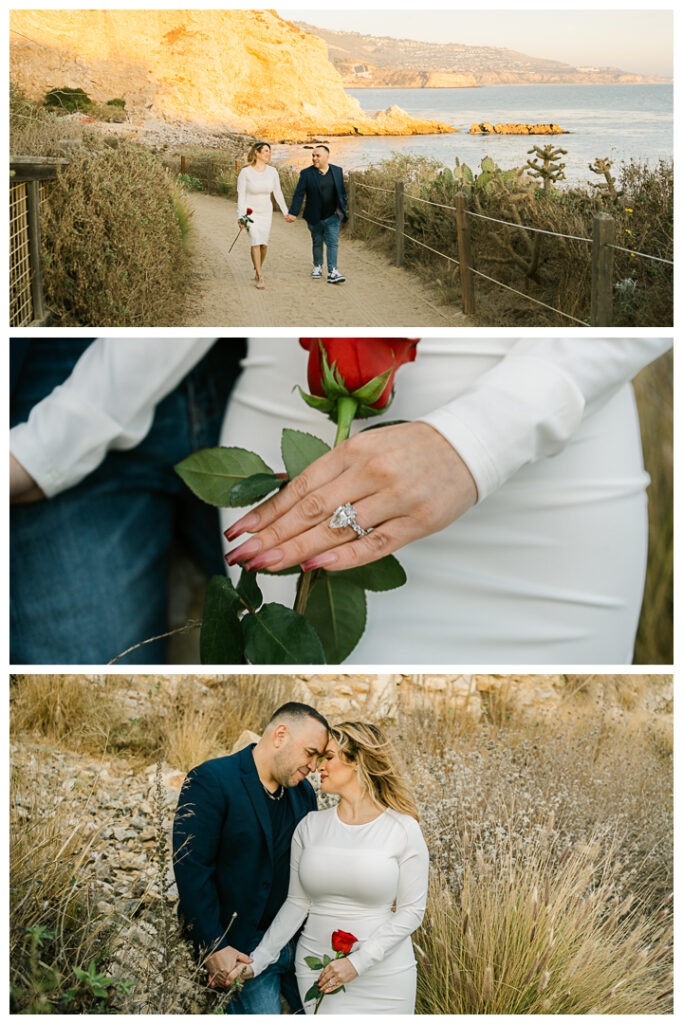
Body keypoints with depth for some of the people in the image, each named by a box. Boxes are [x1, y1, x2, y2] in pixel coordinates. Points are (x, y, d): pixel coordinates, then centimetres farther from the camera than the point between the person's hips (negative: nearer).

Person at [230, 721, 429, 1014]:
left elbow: (411, 910, -8)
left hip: (382, 974, -2)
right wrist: (257, 961, -4)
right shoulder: (310, 826, 1)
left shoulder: (403, 829, -9)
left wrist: (358, 962, -16)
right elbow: (297, 902, 4)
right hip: (317, 972, 2)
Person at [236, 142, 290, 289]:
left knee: (264, 244, 4)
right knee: (255, 241, -16)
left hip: (266, 212, 4)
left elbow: (278, 193, 8)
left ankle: (258, 269, 31)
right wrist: (240, 217, -14)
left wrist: (286, 212, 8)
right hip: (250, 211, -4)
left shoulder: (272, 172, -1)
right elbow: (241, 196, -9)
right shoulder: (245, 172, -11)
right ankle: (260, 277, -12)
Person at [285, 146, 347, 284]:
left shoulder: (337, 171, 2)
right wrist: (293, 213, -17)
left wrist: (342, 210, 4)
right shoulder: (306, 173, -5)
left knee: (333, 243, -8)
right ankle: (317, 267, 32)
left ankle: (332, 272, -11)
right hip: (314, 218, 0)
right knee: (317, 244, 13)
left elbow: (342, 193, 10)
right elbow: (299, 194, -9)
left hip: (332, 217, 1)